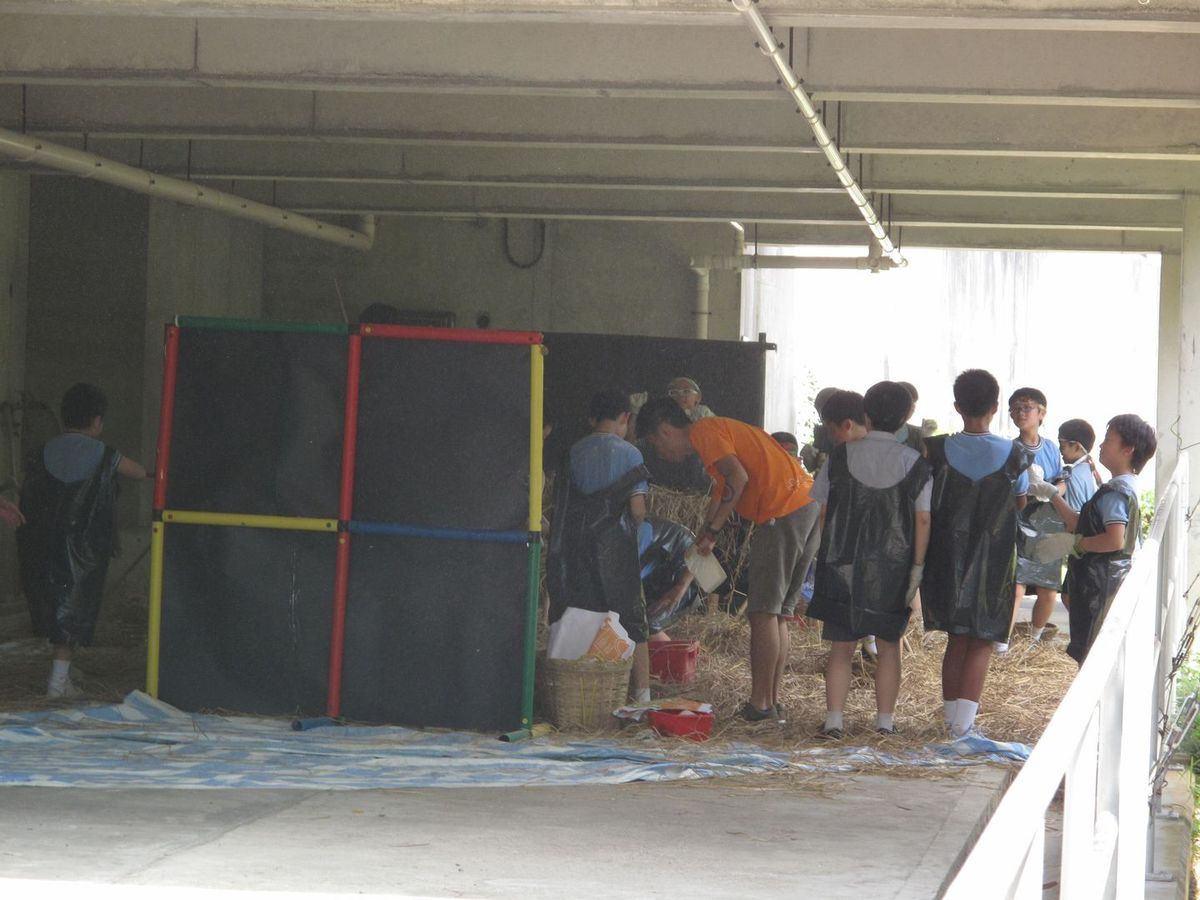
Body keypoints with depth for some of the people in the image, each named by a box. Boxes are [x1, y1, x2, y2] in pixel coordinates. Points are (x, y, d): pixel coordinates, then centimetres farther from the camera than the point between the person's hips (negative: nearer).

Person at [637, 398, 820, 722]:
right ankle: (772, 702, 13)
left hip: (783, 510, -10)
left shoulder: (704, 431, -2)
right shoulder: (719, 429, 28)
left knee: (763, 611, -6)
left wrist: (711, 531, -10)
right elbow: (720, 496, 30)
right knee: (778, 614, 12)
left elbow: (738, 478, -16)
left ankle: (760, 704, -6)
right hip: (809, 507, 10)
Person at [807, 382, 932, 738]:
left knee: (841, 646, 5)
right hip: (892, 569, 0)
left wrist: (825, 556, 13)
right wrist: (917, 567, -1)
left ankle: (834, 721, 1)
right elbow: (923, 520, -6)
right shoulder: (915, 464, -4)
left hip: (842, 565, 0)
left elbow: (824, 512, 2)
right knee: (889, 645, 12)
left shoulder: (841, 456, -3)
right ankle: (885, 721, 14)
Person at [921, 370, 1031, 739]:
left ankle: (953, 718, 19)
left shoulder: (937, 450, -10)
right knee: (981, 643, 6)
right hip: (993, 561, -2)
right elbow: (1020, 501, 5)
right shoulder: (1013, 455, -10)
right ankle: (963, 722, -4)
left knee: (957, 639, 15)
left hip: (948, 556, 2)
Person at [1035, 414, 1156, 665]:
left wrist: (1072, 543, -18)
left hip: (1101, 585, -10)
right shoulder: (1123, 487, 15)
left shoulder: (1115, 491, -16)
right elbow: (1079, 525, 16)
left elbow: (1115, 540, -27)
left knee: (1090, 658, -7)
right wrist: (1052, 494, 15)